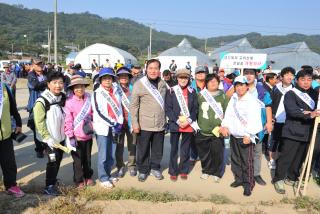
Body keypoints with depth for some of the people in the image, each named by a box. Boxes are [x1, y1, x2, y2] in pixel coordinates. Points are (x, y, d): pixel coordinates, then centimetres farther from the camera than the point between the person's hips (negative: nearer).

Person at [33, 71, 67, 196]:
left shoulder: (63, 98, 1)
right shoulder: (42, 101, -19)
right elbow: (39, 122, -19)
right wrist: (47, 137, -20)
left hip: (61, 136, 6)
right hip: (50, 138, -6)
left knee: (58, 159, 16)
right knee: (53, 160, -4)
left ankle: (53, 180, 36)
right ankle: (49, 187, 13)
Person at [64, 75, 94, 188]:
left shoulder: (89, 98, -2)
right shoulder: (69, 101, -15)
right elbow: (68, 120, -14)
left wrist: (91, 124, 9)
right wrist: (70, 136, -14)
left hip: (88, 134, 4)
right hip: (76, 136, -4)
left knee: (87, 157, 20)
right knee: (78, 159, 10)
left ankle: (88, 177, 39)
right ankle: (79, 180, 29)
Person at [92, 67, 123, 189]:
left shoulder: (116, 92, 8)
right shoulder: (97, 93, -6)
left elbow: (119, 108, 9)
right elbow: (98, 112, -12)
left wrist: (119, 123, -4)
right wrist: (112, 124, -14)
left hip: (113, 127, 5)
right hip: (102, 128, -4)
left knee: (109, 154, 13)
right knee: (103, 155, 0)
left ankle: (108, 175, 27)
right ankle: (103, 178, 13)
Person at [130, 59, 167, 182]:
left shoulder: (163, 84, 7)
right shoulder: (139, 84, -8)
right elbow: (133, 106, -7)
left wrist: (166, 119, 13)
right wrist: (135, 123, -11)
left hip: (160, 124, 4)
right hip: (144, 124, -4)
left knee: (158, 149, 15)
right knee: (143, 149, 8)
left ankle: (155, 168, 34)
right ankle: (143, 170, 27)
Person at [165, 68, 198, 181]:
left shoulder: (192, 92, 7)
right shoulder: (171, 91, 1)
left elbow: (195, 109, 5)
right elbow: (168, 109, -3)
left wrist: (189, 120, -10)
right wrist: (177, 121, -13)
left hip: (189, 125, 2)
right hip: (175, 125, -1)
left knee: (185, 149, 10)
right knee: (174, 149, 6)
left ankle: (183, 170, 24)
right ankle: (173, 171, 19)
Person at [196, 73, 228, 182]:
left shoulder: (223, 96, 3)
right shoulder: (201, 95, 3)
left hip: (218, 131, -1)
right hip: (203, 130, 1)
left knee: (217, 153, 2)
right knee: (204, 152, 10)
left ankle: (216, 172, 23)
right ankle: (206, 170, 30)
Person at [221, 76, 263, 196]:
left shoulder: (252, 101, -11)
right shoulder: (233, 98, 10)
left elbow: (254, 120, -17)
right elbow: (229, 114, 8)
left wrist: (249, 135, -22)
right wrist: (225, 126, -7)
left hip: (246, 137, -6)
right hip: (233, 135, 7)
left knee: (247, 161, -2)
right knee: (235, 159, 17)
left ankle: (248, 184, 11)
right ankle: (239, 178, 33)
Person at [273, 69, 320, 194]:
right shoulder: (290, 94, -6)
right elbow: (292, 110, -21)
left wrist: (310, 112, -16)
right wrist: (309, 114, -34)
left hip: (307, 132, 6)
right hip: (292, 132, -6)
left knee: (300, 157, 13)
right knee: (286, 157, -2)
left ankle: (291, 178, 30)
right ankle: (278, 179, 13)